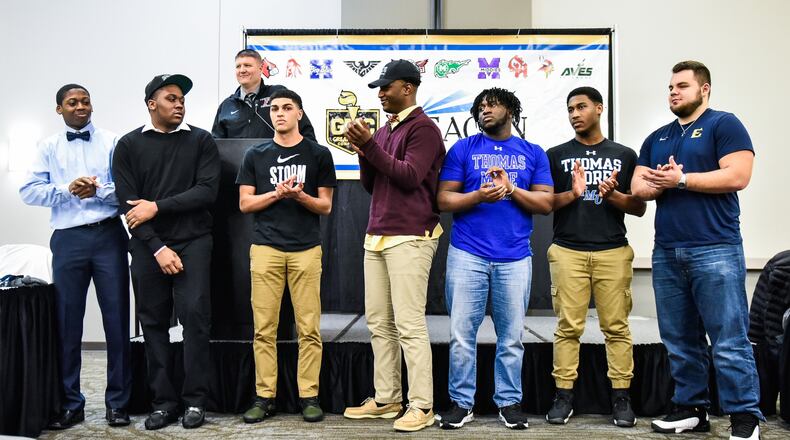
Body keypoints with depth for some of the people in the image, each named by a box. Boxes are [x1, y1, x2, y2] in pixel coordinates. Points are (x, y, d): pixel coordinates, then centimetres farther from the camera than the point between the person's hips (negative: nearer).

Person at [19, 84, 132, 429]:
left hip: (108, 235, -1)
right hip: (68, 239, 2)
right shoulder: (48, 147, 11)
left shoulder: (112, 142, 6)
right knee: (67, 321, 6)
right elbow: (29, 191, 1)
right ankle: (70, 403, 18)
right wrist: (68, 190, -12)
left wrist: (99, 190, -17)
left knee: (116, 318, 2)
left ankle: (117, 402, 13)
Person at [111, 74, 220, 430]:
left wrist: (157, 206, -10)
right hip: (148, 245, 1)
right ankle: (163, 401, 15)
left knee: (195, 315, -7)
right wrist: (157, 247, -9)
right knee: (153, 321, 5)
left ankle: (194, 400, 4)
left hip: (193, 240, -1)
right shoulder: (129, 145, 6)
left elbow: (208, 191, -6)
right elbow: (128, 203, -1)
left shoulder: (201, 140, 5)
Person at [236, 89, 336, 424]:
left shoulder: (319, 154, 8)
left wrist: (300, 196, -12)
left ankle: (309, 396, 8)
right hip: (265, 248, 1)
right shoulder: (255, 155, 12)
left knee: (309, 327, -1)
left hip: (306, 249, -1)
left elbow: (325, 206, 7)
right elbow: (245, 204, 7)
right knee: (264, 328, 1)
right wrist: (277, 194, -8)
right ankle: (264, 396, 11)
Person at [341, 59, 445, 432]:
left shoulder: (423, 127, -5)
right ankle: (385, 399, 17)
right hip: (377, 236, 8)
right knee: (379, 323, 9)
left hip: (409, 239, -8)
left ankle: (422, 406, 0)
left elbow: (410, 176, -15)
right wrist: (362, 151, 2)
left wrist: (370, 145, -15)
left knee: (409, 324, -8)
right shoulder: (384, 130, 19)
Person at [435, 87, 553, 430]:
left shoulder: (533, 154, 11)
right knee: (461, 334, 1)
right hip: (467, 254, -1)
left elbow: (546, 203, 5)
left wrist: (511, 188, -10)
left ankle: (509, 401, 20)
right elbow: (444, 199, 1)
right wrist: (478, 196, -16)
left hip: (515, 257, 1)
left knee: (511, 336, 6)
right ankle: (461, 402, 13)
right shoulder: (462, 149, 7)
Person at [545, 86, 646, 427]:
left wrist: (613, 195, -9)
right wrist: (572, 194, -12)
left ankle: (621, 397, 9)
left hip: (613, 252, 1)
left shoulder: (624, 155, 13)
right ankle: (564, 396, 6)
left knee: (616, 326, 0)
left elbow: (639, 208, 11)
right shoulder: (556, 155, 11)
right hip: (567, 251, 0)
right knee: (568, 326, -1)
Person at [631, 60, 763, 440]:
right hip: (666, 253, 6)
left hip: (715, 251, -6)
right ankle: (691, 408, 20)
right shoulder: (657, 138, 19)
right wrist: (660, 183, -8)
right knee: (680, 341, 10)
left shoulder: (724, 125, 1)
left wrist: (681, 179, -10)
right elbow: (638, 186, 13)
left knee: (729, 341, -4)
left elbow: (737, 176, -12)